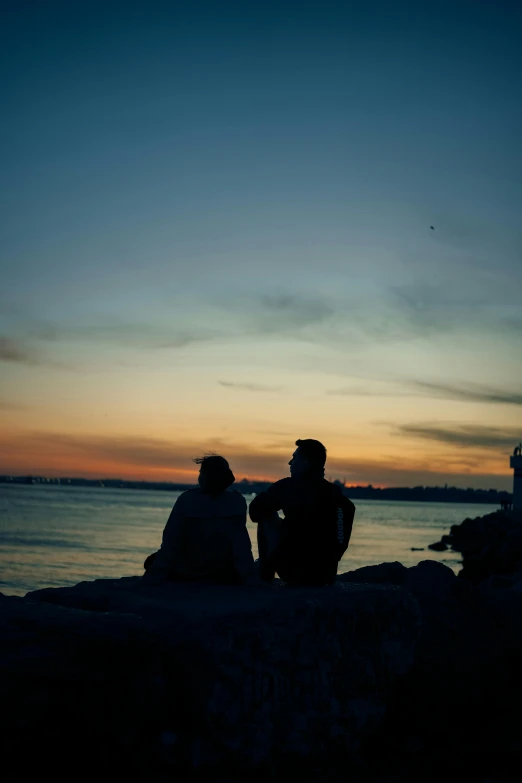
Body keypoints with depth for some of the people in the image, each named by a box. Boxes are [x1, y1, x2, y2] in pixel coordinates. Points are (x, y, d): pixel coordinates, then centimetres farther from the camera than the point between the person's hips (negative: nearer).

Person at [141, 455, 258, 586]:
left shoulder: (186, 500, -18)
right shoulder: (237, 503, -14)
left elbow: (171, 543, -17)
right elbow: (242, 546, -17)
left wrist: (151, 580, -11)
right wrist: (250, 580, -12)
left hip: (186, 574, -2)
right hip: (223, 577, 2)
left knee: (152, 561, 26)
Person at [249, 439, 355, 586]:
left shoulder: (288, 487, -10)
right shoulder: (335, 492, 3)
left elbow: (255, 510, 1)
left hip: (294, 573, -5)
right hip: (326, 575, 5)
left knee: (267, 518, 15)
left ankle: (265, 575, 22)